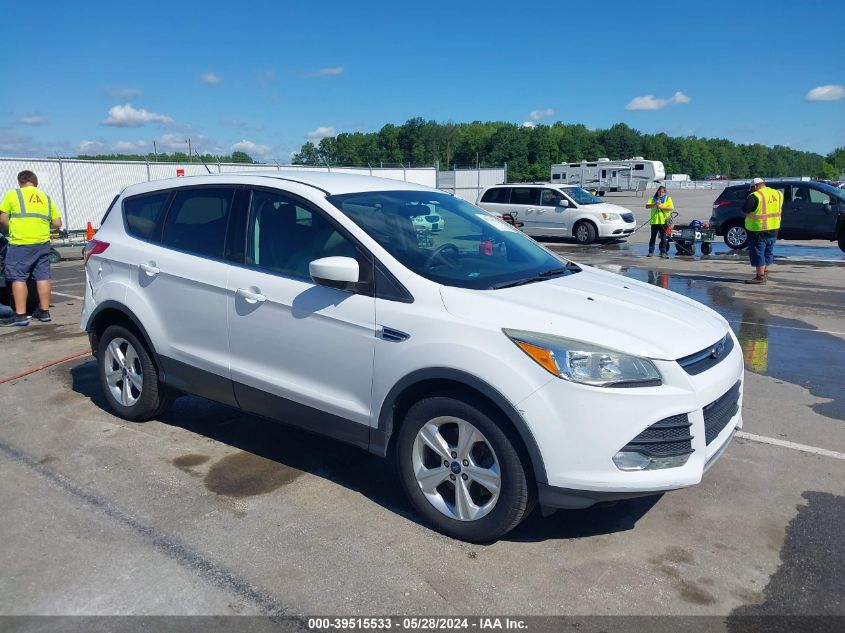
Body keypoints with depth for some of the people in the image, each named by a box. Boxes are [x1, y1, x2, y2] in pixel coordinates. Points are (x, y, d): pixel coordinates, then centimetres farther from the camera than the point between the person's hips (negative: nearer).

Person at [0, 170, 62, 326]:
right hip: (42, 243, 5)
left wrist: (13, 227, 17)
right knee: (43, 277, 9)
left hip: (20, 244, -5)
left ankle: (20, 315, -2)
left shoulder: (13, 194, 0)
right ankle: (44, 312, 15)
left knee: (18, 278, -1)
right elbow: (57, 223, 9)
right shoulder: (46, 198, 12)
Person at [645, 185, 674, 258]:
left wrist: (662, 207, -16)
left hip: (664, 221, -1)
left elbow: (671, 208, -5)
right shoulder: (652, 199, 13)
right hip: (654, 221, 1)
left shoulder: (668, 199, 9)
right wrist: (654, 204, -18)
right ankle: (651, 251, 9)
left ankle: (663, 252, 4)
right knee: (653, 237, 4)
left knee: (663, 237, 0)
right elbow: (647, 206, -2)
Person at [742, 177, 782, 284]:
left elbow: (745, 210, -16)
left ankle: (760, 277, 1)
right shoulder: (778, 194, 8)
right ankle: (765, 273, 28)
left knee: (758, 253, 0)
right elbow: (779, 209, 18)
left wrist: (751, 214, 2)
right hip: (774, 228, 8)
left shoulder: (755, 196, -16)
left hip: (759, 230, -8)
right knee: (768, 252, 19)